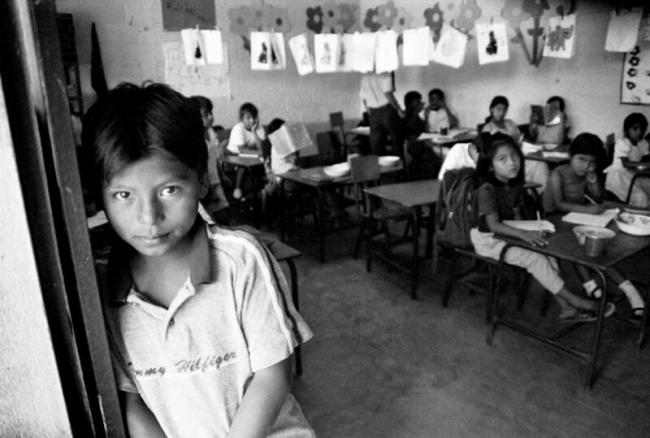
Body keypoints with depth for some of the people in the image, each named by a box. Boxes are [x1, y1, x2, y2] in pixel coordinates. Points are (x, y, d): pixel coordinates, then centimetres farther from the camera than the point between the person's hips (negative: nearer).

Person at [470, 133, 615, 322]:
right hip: (488, 239, -8)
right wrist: (522, 234, -40)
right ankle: (574, 300, -7)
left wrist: (527, 232, -9)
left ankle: (565, 308, -6)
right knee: (534, 259, -19)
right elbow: (493, 225, -31)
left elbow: (517, 214, 10)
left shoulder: (516, 186, 3)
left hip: (508, 234, 8)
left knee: (547, 253, -8)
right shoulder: (486, 190, -24)